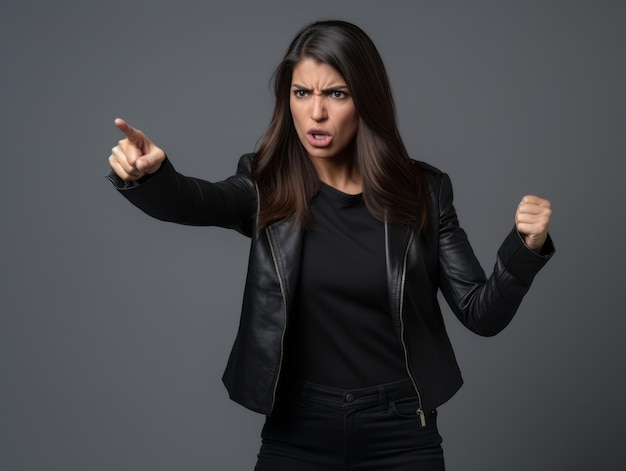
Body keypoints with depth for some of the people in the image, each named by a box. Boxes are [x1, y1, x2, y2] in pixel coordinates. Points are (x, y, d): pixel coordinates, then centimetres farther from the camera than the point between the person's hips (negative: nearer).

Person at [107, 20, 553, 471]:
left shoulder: (422, 191, -5)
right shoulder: (267, 186, -5)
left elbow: (483, 314, -4)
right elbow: (192, 201, -26)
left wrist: (525, 248, -21)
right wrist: (149, 174, -46)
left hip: (400, 433, 0)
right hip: (295, 432, 1)